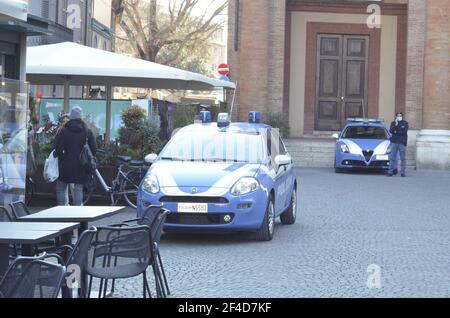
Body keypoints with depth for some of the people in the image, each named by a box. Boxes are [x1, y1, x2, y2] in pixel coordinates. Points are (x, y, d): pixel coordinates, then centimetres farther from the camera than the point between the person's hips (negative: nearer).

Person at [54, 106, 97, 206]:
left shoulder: (64, 131, -4)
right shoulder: (88, 132, 2)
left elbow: (58, 149, -10)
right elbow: (94, 149, 0)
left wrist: (62, 158, 5)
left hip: (67, 165, -2)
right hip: (81, 167, 2)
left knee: (61, 187, 11)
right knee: (78, 188, 7)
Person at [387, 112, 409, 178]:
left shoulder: (405, 123, 6)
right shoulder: (393, 123, 12)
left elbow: (404, 132, -6)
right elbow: (391, 131, -3)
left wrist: (396, 132, -2)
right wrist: (395, 125, -13)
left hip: (402, 143, -1)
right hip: (394, 142, 1)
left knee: (403, 158, -1)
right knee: (392, 158, -2)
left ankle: (403, 172, 1)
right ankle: (391, 171, -1)